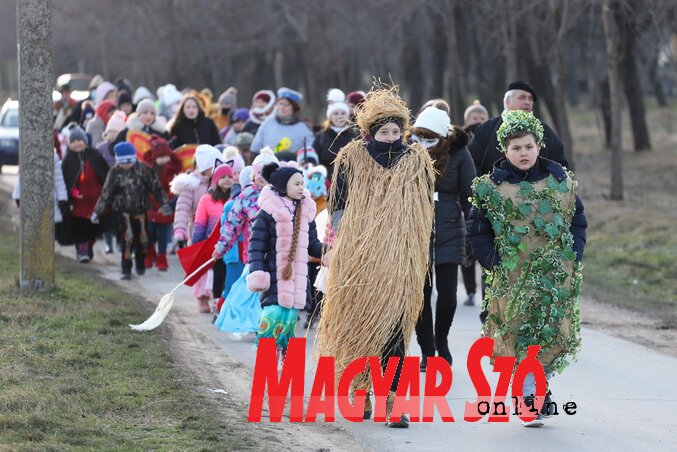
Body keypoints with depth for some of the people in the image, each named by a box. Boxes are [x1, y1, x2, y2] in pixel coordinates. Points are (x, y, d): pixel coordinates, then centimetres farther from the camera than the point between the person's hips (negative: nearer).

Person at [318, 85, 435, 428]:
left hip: (400, 261, 0)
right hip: (358, 259, 0)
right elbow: (338, 207, 6)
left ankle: (390, 402, -11)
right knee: (357, 324, 3)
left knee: (394, 327, -8)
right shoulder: (352, 160, 4)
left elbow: (423, 213, 12)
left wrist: (415, 253, 4)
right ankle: (359, 391, 19)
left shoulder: (416, 161, 7)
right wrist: (345, 246, -5)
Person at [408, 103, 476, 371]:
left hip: (448, 233, 0)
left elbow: (468, 195, 1)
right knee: (421, 294, 1)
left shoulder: (458, 153, -6)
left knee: (447, 295, 1)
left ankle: (441, 341, 26)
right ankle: (427, 350, 15)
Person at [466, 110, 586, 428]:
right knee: (519, 335, -4)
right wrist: (492, 261, -3)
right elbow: (477, 230, 7)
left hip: (556, 275, 1)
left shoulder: (561, 182, 5)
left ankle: (537, 386, 12)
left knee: (554, 334, -6)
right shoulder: (491, 188, 0)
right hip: (512, 278, -1)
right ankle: (531, 400, 4)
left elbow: (578, 221, 14)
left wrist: (573, 256, 3)